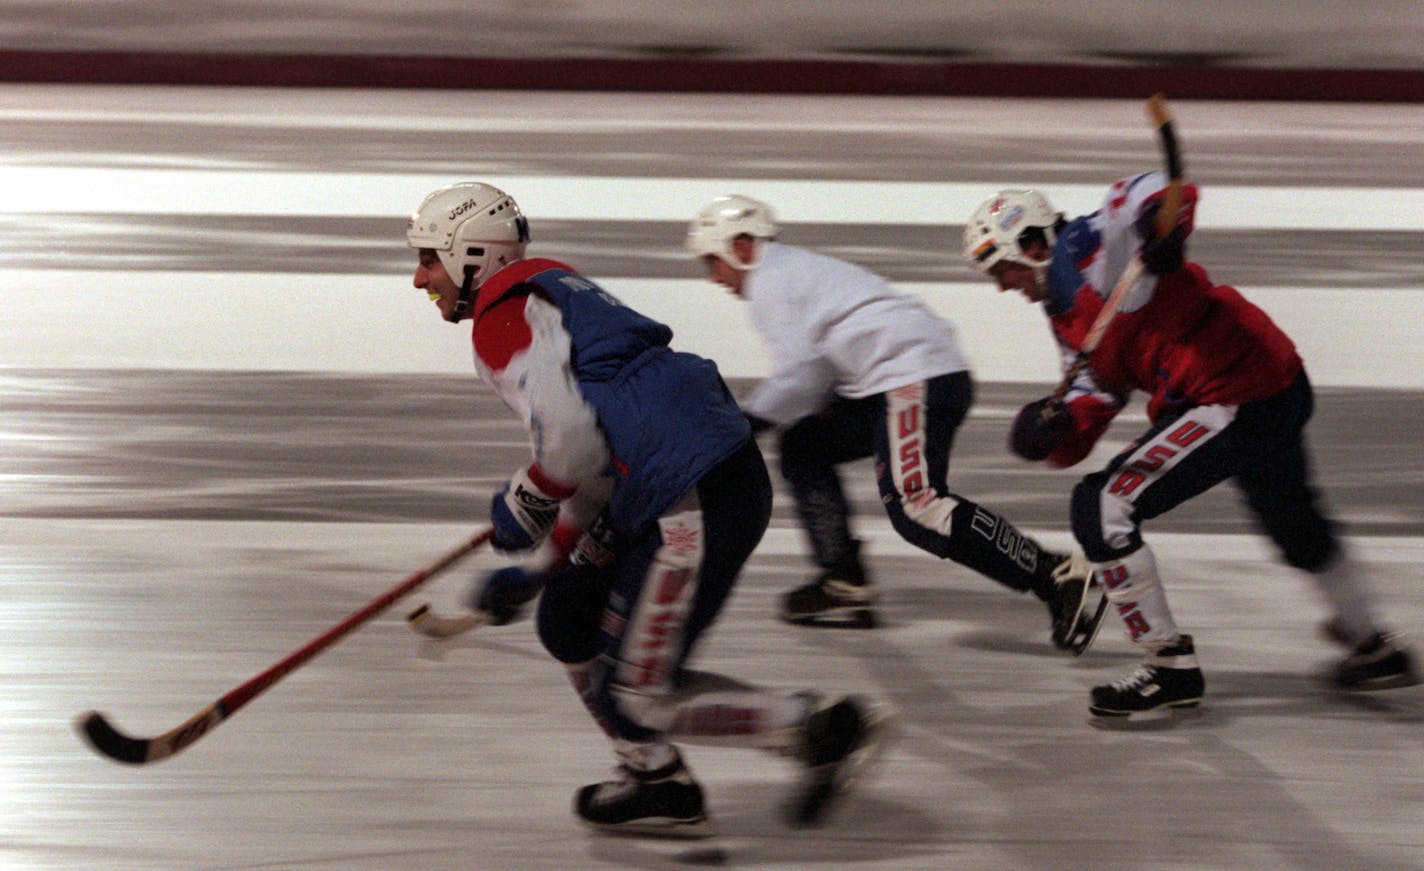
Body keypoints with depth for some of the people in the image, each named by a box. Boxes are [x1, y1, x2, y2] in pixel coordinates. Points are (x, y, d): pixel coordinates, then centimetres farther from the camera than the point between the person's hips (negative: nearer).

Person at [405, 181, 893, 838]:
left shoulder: (505, 316, -4)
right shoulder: (545, 297, 27)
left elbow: (571, 442, -18)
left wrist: (524, 500, 2)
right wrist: (542, 568, 26)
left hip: (696, 501, -11)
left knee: (636, 694, -5)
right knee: (569, 616, 22)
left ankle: (825, 728, -2)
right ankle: (660, 786, 25)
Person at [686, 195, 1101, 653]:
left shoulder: (771, 282, -1)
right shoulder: (793, 268, 30)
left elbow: (800, 370, -11)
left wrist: (744, 422, -1)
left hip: (916, 380, -11)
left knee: (916, 508, -21)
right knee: (804, 447, 18)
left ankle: (1056, 576, -27)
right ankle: (844, 582, 15)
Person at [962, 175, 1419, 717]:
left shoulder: (1089, 249, -11)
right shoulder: (1066, 312, 17)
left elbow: (1165, 190, -22)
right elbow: (1097, 392, 10)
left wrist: (1163, 232, -42)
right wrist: (1057, 425, -10)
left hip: (1238, 400, -11)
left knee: (1103, 505, -12)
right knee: (1297, 529, 32)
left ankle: (1170, 665, -7)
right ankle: (1373, 650, 53)